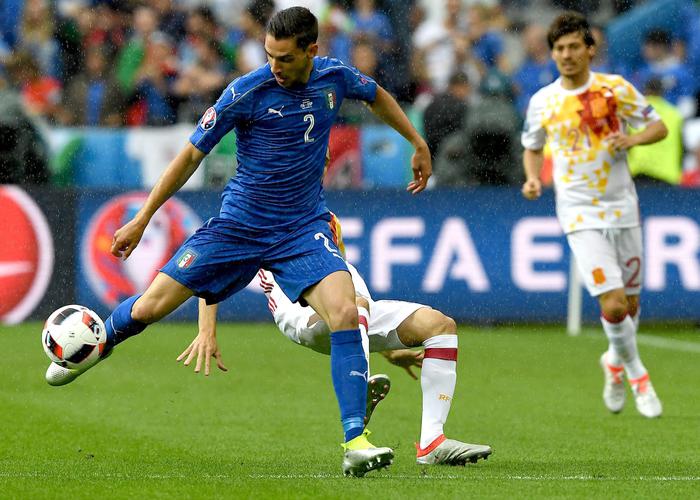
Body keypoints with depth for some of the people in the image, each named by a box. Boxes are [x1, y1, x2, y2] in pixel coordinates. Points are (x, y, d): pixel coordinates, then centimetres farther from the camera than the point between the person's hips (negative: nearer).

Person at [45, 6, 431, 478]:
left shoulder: (334, 78, -5)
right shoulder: (247, 92, -15)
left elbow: (378, 95, 21)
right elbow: (192, 155, -6)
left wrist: (419, 143, 23)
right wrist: (141, 221, -4)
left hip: (304, 228, 1)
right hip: (240, 223, -1)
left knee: (345, 313, -24)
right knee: (148, 308, -2)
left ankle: (356, 444, -23)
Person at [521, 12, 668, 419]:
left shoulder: (616, 89, -3)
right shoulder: (543, 102, 0)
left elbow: (658, 127, 4)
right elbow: (533, 147, 16)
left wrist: (631, 140, -16)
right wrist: (532, 178, -3)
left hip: (623, 209, 1)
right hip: (580, 214, -1)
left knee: (630, 303, 10)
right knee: (613, 303, -14)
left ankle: (616, 362, 39)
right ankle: (636, 373, 9)